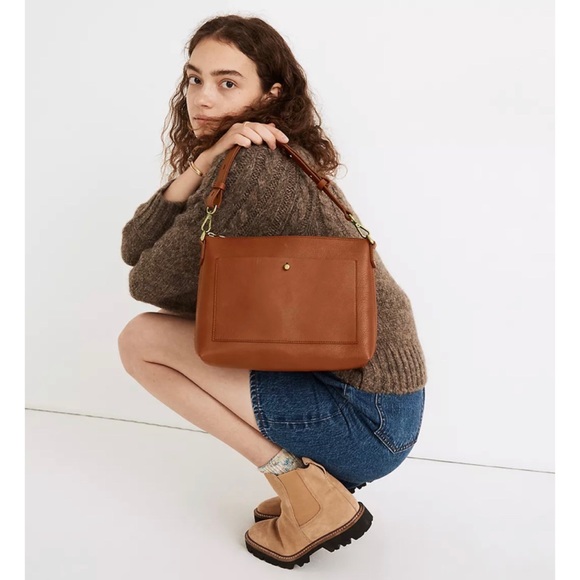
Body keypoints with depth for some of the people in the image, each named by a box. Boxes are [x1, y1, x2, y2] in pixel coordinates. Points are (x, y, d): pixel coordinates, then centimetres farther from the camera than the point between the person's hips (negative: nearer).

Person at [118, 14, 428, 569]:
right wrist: (199, 167, -10)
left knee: (141, 339, -5)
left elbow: (147, 283, -10)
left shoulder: (248, 165, -18)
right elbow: (132, 249, 5)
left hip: (367, 419, -9)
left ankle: (310, 496, -4)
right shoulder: (271, 161, 11)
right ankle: (321, 475, 14)